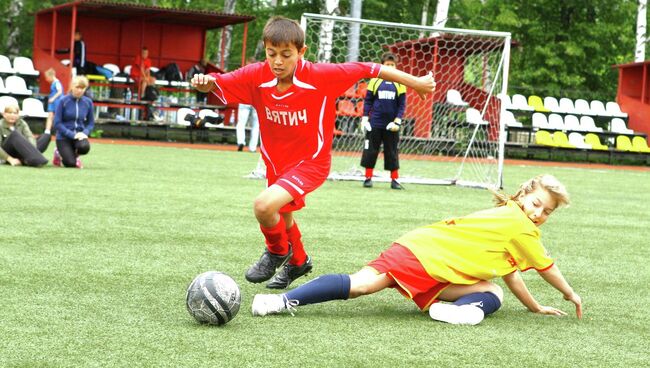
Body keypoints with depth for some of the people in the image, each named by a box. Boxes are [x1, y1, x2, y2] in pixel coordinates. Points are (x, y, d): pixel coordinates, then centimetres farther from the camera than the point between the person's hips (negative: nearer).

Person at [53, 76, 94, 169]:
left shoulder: (88, 102, -2)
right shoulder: (64, 101, -11)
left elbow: (91, 123, 6)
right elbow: (57, 123, -12)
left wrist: (85, 133, -15)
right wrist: (72, 134, -22)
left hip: (79, 134, 2)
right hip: (64, 137, -2)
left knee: (84, 146, -32)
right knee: (70, 164, -17)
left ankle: (75, 154, 6)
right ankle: (59, 153, 19)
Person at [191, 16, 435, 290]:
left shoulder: (320, 76, -26)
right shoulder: (256, 76, -18)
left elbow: (366, 69, -18)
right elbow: (218, 84, -18)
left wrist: (415, 82, -12)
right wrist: (204, 82, -43)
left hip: (312, 161, -5)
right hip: (276, 162, 6)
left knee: (264, 206, -27)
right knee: (282, 218, 29)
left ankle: (277, 252, 6)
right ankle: (298, 261, 61)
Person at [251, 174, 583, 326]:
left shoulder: (503, 216, 25)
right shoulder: (520, 226, -2)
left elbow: (509, 273, 30)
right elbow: (546, 268, 10)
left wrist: (535, 307, 35)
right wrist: (571, 295, 25)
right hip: (426, 253, -10)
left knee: (492, 294, 0)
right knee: (362, 284, -24)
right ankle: (285, 300, -33)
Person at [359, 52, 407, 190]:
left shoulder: (399, 83, 3)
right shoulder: (375, 80, 1)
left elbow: (402, 104, 2)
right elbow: (368, 100, 4)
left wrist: (397, 121, -6)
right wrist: (364, 118, -2)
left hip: (391, 125, 0)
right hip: (375, 123, 0)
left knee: (392, 152, 5)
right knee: (370, 150, 2)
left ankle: (394, 180, 11)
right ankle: (368, 178, 10)